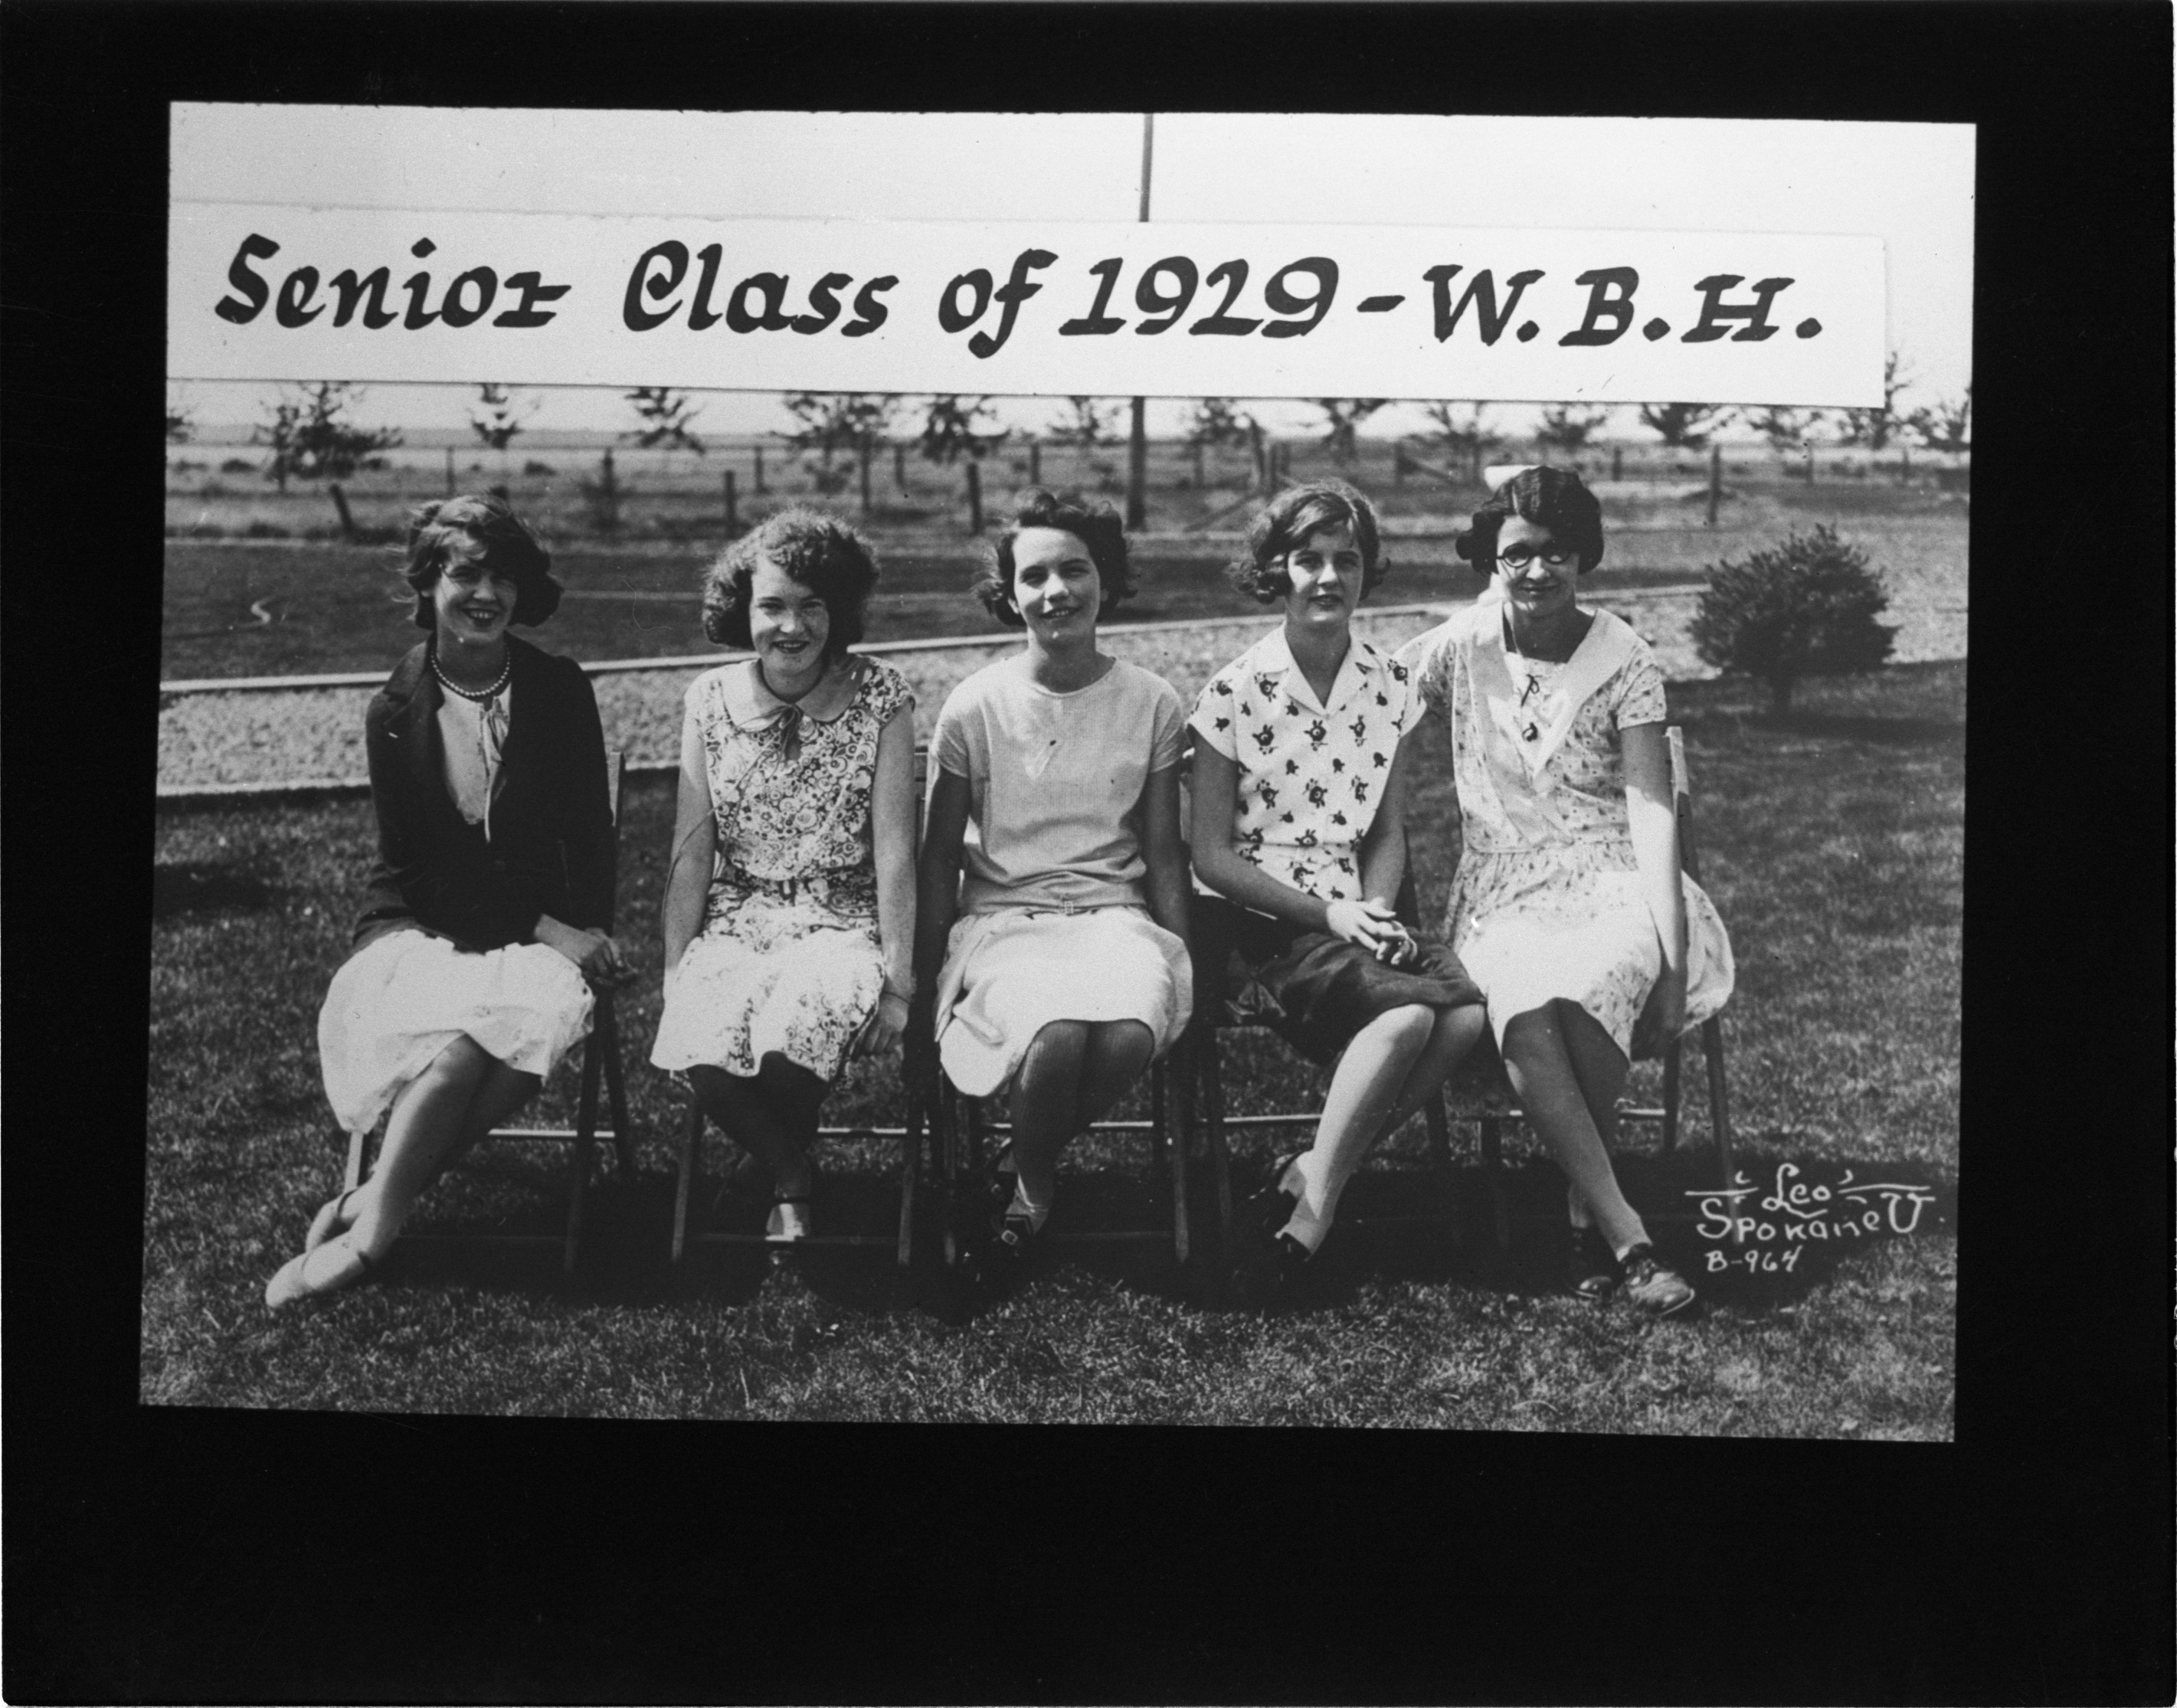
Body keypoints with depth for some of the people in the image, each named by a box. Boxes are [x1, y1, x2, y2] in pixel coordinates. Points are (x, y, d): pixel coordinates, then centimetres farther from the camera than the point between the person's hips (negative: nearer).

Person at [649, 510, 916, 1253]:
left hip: (842, 924, -2)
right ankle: (790, 1176, 2)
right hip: (733, 922, 2)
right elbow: (692, 850, 4)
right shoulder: (710, 699, 5)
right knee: (698, 1050, -30)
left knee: (790, 1035, -34)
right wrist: (674, 973, -3)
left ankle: (786, 1168, 3)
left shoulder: (879, 695, -2)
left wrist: (899, 981, -10)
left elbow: (894, 849, -6)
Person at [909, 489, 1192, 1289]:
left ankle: (1029, 1172, -1)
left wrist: (1182, 968, 1)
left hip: (1115, 916, 2)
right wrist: (924, 996, 3)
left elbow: (1163, 855, 11)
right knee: (1057, 1034, -35)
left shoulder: (1152, 704, 5)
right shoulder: (974, 707, 0)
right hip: (1002, 918, -2)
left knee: (1132, 1032, -33)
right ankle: (1033, 1185, -2)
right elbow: (940, 859, 6)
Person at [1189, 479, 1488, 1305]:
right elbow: (1212, 855, -5)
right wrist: (1327, 913, -14)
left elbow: (1388, 832, 14)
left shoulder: (1390, 689, 8)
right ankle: (1312, 1216, -20)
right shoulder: (1234, 694, -5)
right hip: (1257, 921, -5)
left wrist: (1373, 910, -7)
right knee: (1407, 1012, -31)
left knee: (1467, 1012, -25)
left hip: (1353, 912, 5)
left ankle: (1308, 1176, -15)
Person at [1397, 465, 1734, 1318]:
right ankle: (1626, 1238, -31)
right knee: (1523, 1013, -34)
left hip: (1610, 888, -1)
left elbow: (1650, 807, -8)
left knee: (1589, 985, -37)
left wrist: (1671, 950, -19)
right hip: (1502, 898, 1)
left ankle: (1588, 1216, -18)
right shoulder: (1460, 648, 5)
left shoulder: (1623, 661, 0)